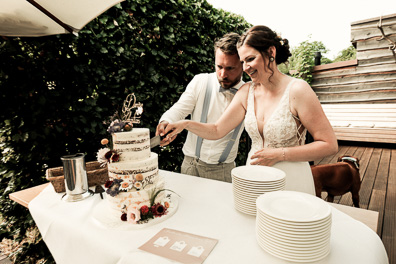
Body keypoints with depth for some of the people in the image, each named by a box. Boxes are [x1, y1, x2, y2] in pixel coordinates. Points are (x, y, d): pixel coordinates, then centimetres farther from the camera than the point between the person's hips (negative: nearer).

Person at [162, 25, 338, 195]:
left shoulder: (297, 90, -15)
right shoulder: (246, 92, 0)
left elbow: (330, 145, -13)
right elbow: (217, 130, 2)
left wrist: (279, 154, -18)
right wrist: (186, 124, -13)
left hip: (291, 184, -4)